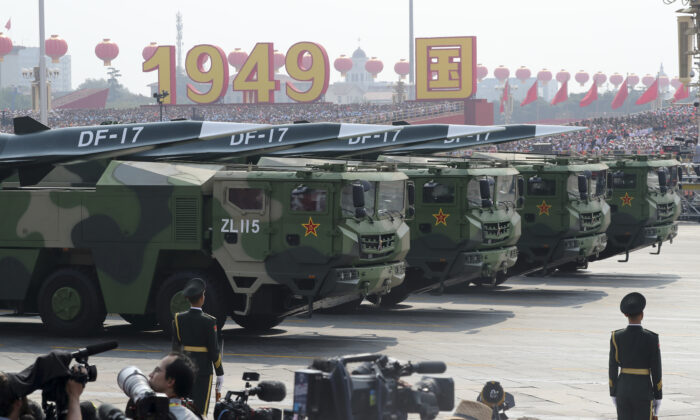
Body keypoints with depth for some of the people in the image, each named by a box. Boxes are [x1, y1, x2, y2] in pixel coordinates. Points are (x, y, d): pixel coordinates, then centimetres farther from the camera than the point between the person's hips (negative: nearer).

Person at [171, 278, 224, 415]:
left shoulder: (178, 319, -2)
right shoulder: (208, 321, -13)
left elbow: (175, 346, 4)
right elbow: (214, 350, -11)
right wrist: (220, 373, -2)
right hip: (203, 370, -4)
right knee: (200, 410, -1)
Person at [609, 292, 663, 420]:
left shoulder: (616, 337, -5)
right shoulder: (652, 338, -12)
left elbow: (612, 369, -1)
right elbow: (656, 370, -8)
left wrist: (613, 394, 10)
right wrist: (658, 397, 1)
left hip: (623, 390, 3)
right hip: (643, 391, -3)